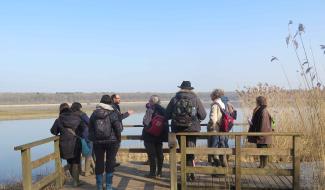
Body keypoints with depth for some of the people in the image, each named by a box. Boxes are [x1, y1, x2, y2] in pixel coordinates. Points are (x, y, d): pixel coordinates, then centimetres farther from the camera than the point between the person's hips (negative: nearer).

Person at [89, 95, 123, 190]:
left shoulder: (94, 113, 2)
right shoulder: (112, 113, -9)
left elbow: (90, 128, 6)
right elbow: (119, 127, -12)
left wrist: (92, 139, 14)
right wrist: (118, 138, 3)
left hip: (97, 142, 3)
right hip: (112, 141, -3)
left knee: (99, 162, 12)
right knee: (110, 163, 8)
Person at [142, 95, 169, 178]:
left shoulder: (150, 111, -16)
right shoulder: (163, 111, 0)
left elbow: (145, 122, -14)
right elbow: (166, 124, 4)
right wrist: (166, 136, 10)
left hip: (149, 136, -5)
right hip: (159, 136, 5)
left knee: (151, 154, 2)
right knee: (159, 154, 13)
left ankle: (153, 173, 5)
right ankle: (159, 172, 21)